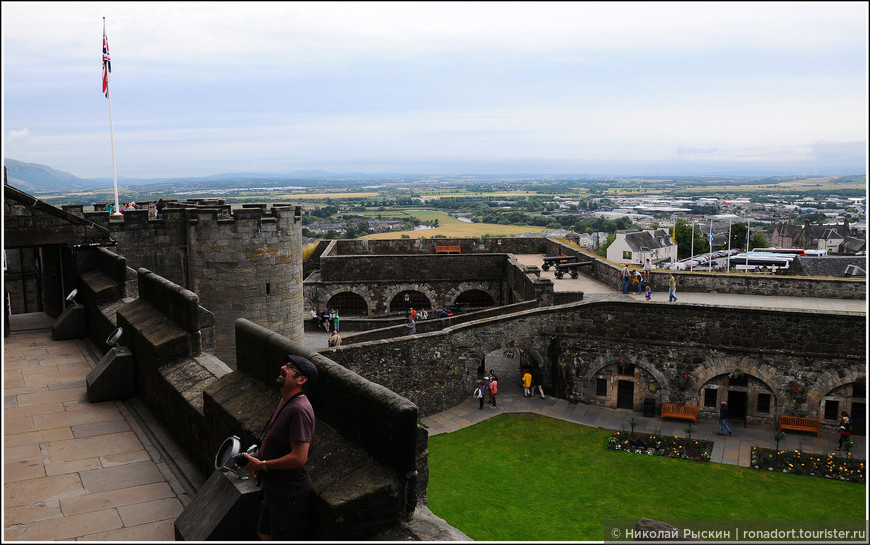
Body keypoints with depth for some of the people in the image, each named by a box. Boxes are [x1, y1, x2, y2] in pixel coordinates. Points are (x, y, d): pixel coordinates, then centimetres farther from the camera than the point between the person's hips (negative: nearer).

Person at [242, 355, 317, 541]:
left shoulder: (299, 410, -27)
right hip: (273, 489, 10)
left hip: (290, 495, -10)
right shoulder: (284, 403, 6)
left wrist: (262, 465, -20)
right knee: (265, 533, 26)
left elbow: (298, 458, -31)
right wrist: (258, 459, 6)